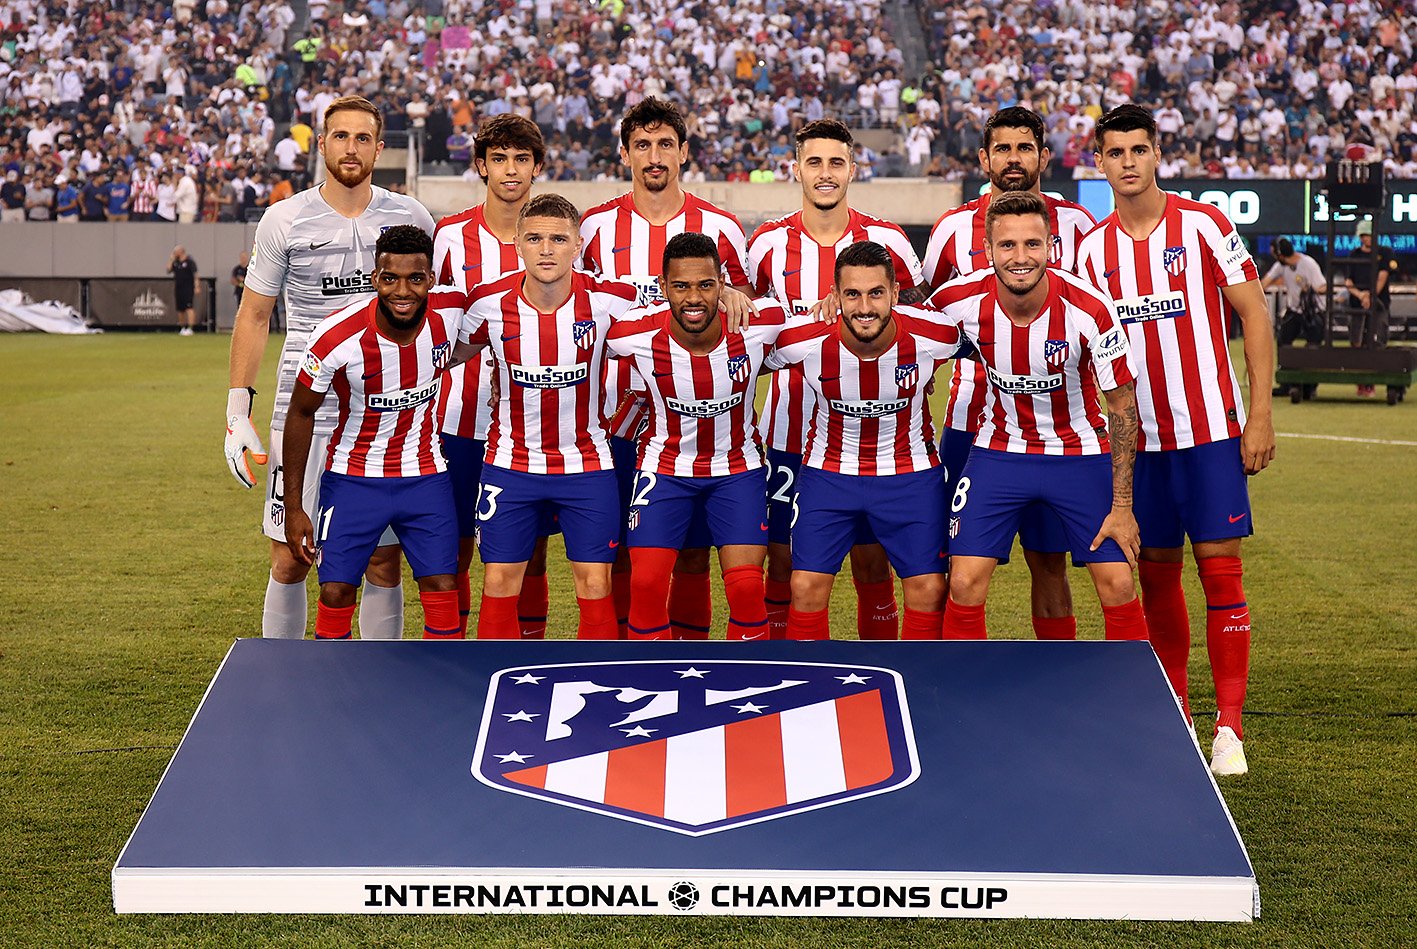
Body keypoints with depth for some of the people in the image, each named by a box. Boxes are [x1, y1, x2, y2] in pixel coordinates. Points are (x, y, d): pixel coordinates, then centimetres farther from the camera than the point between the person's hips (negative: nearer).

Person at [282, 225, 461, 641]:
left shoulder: (450, 315, -16)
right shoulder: (337, 336, -24)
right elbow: (300, 414, -9)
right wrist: (293, 506, -8)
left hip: (425, 474, 2)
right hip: (354, 477, -2)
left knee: (441, 588, -2)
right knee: (336, 592, -6)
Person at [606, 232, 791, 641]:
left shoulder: (761, 324, -22)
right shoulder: (634, 335, -23)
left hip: (738, 466, 0)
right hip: (664, 465, 0)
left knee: (746, 587, -10)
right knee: (646, 584, -9)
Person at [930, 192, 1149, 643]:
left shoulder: (1089, 309, -23)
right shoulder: (960, 300, -19)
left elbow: (1122, 406, -12)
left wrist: (1122, 505, -12)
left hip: (1080, 450, -1)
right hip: (999, 450, 1)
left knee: (1118, 587, -6)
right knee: (965, 585, -8)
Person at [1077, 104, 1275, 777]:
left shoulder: (1203, 225, -4)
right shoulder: (1092, 249, 6)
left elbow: (1254, 315, -3)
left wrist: (1260, 413, -9)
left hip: (1211, 429, -4)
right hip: (1137, 437, 4)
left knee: (1220, 569, -7)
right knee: (1155, 574, 6)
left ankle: (1229, 728, -3)